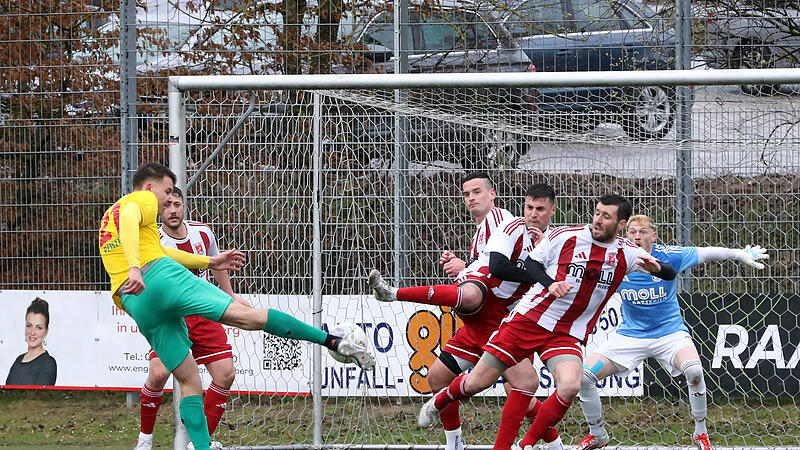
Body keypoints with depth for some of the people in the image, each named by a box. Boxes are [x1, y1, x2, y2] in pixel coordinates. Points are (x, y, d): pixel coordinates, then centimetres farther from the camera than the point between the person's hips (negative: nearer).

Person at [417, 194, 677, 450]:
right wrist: (550, 283, -16)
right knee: (477, 382, 0)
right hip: (528, 319, -1)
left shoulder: (626, 253, -1)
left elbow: (670, 273, 0)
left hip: (567, 335, 1)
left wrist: (655, 267, -23)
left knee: (570, 386, -28)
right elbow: (531, 264, 4)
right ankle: (439, 402, 35)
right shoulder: (565, 237, -5)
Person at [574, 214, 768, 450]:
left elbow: (708, 253, -2)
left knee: (694, 370, -32)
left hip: (670, 331, -2)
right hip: (630, 335, 2)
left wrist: (741, 254, -3)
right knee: (584, 376, -13)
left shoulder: (669, 256, -14)